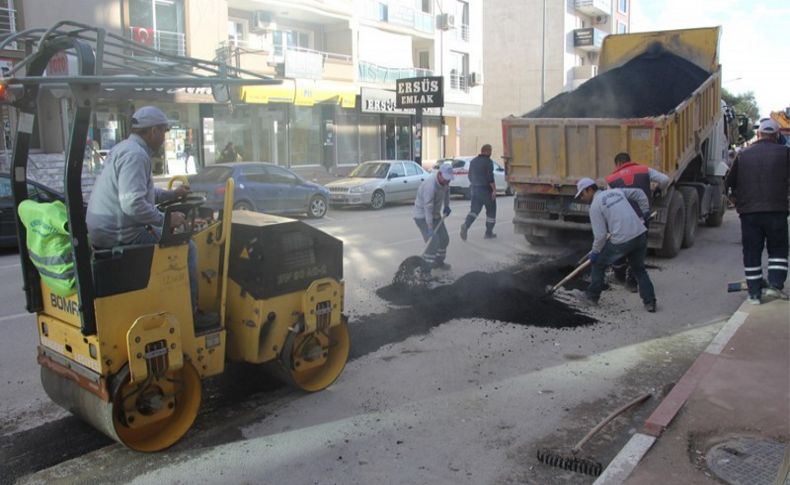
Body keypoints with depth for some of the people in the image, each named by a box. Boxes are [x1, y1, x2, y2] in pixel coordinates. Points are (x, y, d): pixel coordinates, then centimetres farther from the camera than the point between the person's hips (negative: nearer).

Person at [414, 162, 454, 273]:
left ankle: (438, 262, 32)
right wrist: (430, 229, -34)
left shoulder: (444, 180, -7)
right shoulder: (430, 185, -33)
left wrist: (447, 205, 14)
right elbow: (428, 209, -34)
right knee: (434, 241, -19)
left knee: (444, 239, 12)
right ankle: (425, 269, -12)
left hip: (435, 214, 9)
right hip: (422, 216, -9)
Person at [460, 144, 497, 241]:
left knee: (474, 210, 4)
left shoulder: (473, 161, 10)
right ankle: (488, 233, 15)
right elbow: (490, 177, -20)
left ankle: (466, 225, -23)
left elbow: (470, 176, 17)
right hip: (486, 190, -6)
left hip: (475, 189, 6)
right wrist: (494, 190, -17)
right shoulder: (488, 162, -12)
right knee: (491, 211, 10)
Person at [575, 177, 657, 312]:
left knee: (598, 263, 16)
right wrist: (645, 212, 32)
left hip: (621, 241, -6)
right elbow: (639, 193, 26)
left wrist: (595, 252, 7)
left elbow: (600, 235, -7)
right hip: (640, 235, 6)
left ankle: (592, 296, 26)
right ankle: (650, 302, 19)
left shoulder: (595, 206, -3)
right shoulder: (616, 191, 17)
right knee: (639, 269, 24)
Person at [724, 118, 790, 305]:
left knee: (751, 253, 8)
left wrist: (737, 203, 23)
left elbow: (728, 184, 10)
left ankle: (755, 294, 9)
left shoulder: (743, 154, 6)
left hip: (748, 212, 2)